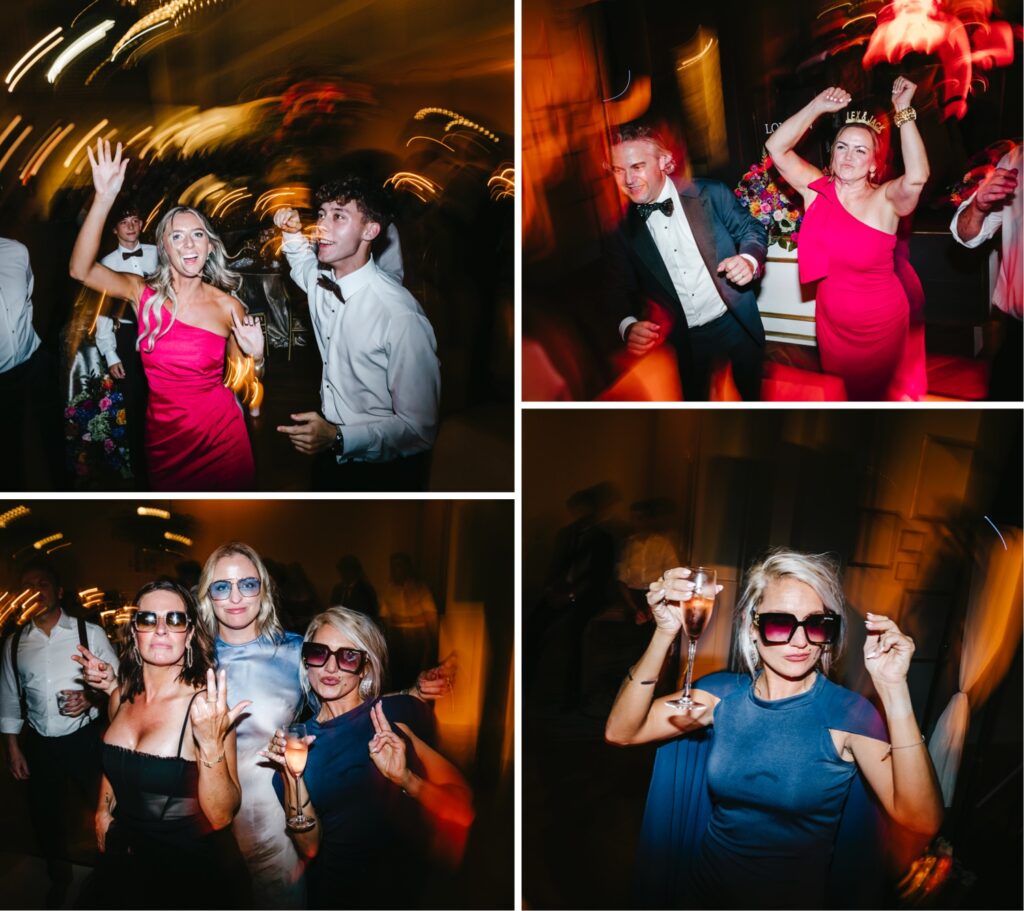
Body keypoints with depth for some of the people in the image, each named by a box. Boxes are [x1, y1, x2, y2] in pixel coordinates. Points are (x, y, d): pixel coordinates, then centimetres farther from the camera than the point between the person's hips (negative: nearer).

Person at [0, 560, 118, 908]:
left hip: (85, 739, -3)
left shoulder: (89, 632, -7)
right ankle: (59, 879, 44)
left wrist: (92, 696, -21)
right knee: (44, 814, 18)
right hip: (40, 745, 3)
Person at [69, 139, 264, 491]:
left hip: (220, 435, -1)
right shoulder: (144, 293, -3)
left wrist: (256, 357, -16)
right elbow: (80, 270, -20)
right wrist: (104, 199, -29)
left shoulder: (228, 307, -5)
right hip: (163, 438, 1)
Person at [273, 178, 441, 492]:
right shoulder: (318, 280, -5)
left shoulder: (402, 316, -27)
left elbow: (420, 430, -25)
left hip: (380, 474, -6)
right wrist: (292, 233, 3)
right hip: (328, 458, 7)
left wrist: (338, 438, -34)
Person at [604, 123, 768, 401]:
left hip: (736, 324, 0)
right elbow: (621, 290, -2)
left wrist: (749, 260, -22)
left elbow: (751, 229, 0)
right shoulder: (623, 230, -6)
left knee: (752, 394, 20)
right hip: (683, 341, 0)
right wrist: (629, 326, -22)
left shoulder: (711, 194, -10)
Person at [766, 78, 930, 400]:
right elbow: (776, 147, -12)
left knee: (876, 391, 19)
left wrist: (903, 112, -34)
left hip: (882, 323, -3)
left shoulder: (886, 200, -18)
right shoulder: (816, 188, -8)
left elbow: (917, 177, -39)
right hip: (831, 322, 3)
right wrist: (817, 107, -21)